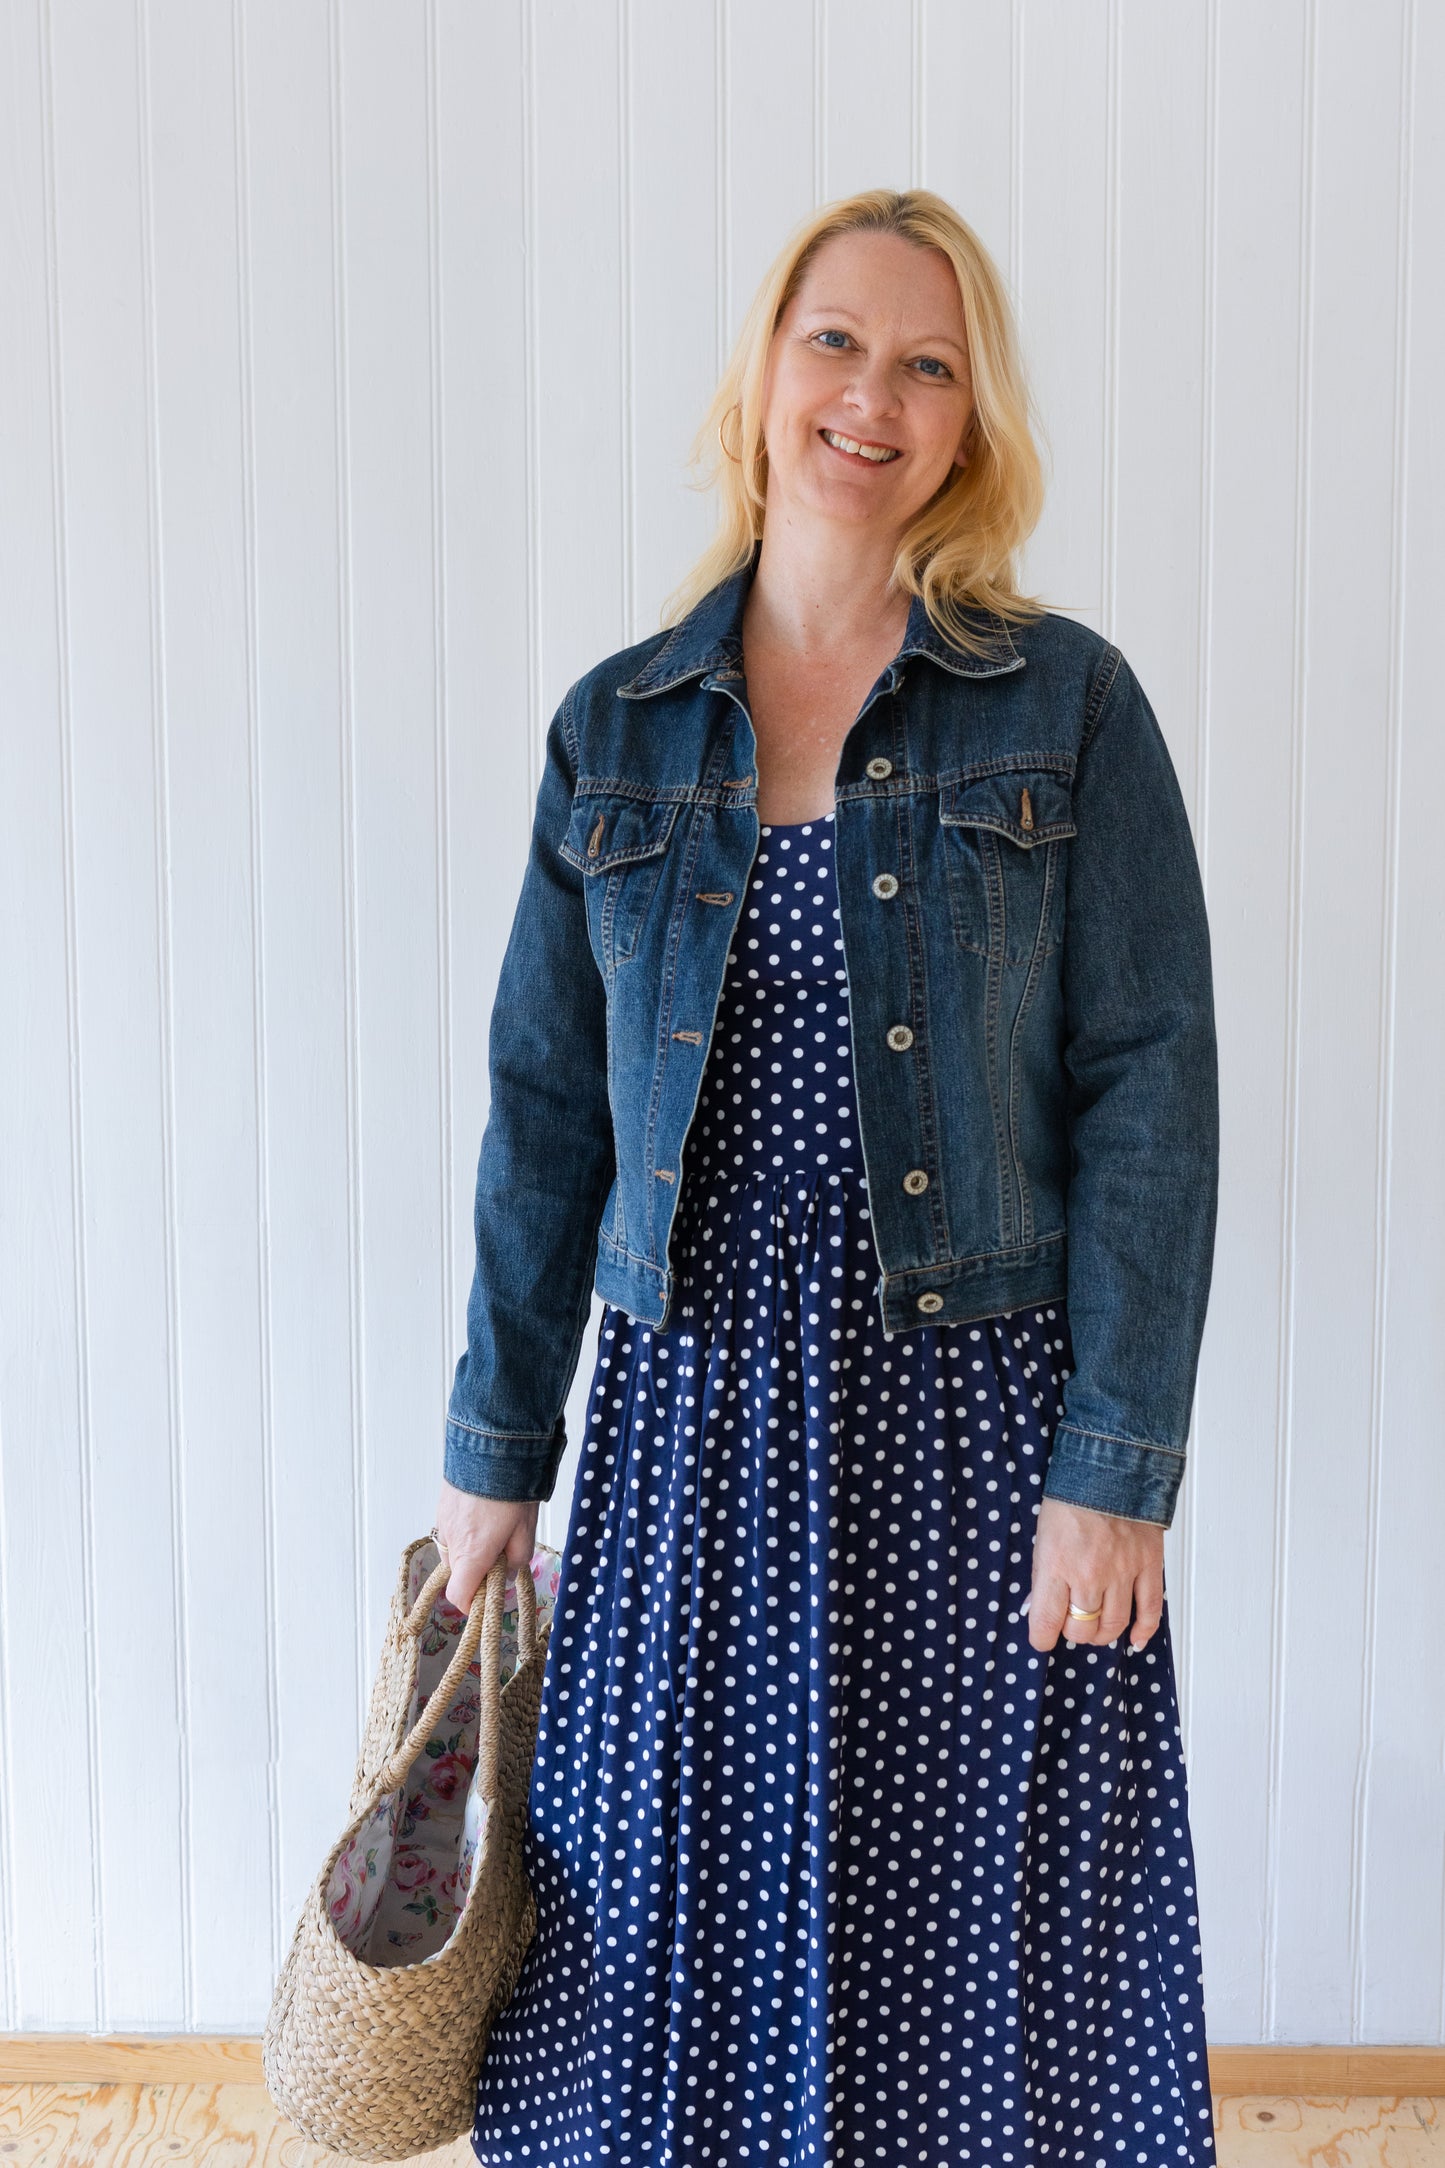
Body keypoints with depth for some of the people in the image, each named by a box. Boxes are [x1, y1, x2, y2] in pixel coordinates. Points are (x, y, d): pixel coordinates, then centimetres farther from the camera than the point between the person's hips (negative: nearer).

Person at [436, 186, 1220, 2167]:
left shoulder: (1069, 705, -1)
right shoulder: (618, 728, 6)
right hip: (698, 1417, 2)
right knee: (680, 1954, 11)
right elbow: (547, 1105, 8)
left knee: (979, 1963, 9)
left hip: (978, 1413, -2)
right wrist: (498, 1452, 7)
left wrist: (1113, 1472, -11)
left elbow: (1148, 1092, -6)